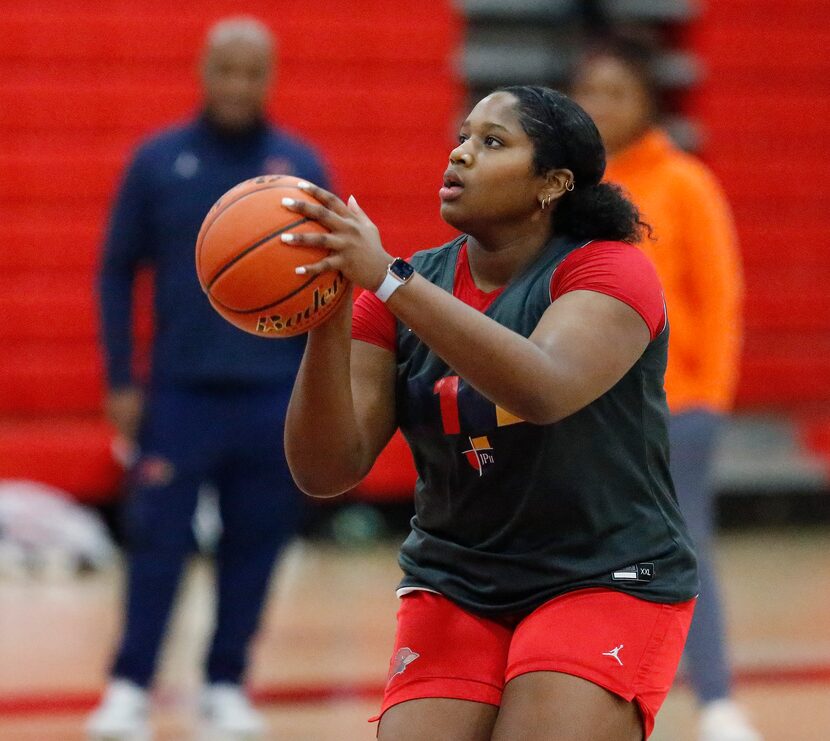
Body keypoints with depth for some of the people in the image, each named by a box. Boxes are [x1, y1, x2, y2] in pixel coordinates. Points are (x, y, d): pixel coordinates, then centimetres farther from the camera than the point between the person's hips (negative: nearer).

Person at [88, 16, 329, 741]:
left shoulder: (301, 166, 3)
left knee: (254, 545, 5)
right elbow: (117, 272, 5)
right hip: (178, 390, -1)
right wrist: (120, 381, 0)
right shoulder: (158, 160, 1)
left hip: (273, 394, 1)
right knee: (158, 540, -4)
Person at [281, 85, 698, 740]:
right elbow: (327, 472, -6)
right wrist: (327, 324, -22)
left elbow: (544, 391, -32)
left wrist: (387, 280, -36)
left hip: (605, 583, -4)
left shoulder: (610, 271, -10)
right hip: (454, 586, 4)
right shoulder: (410, 292, 3)